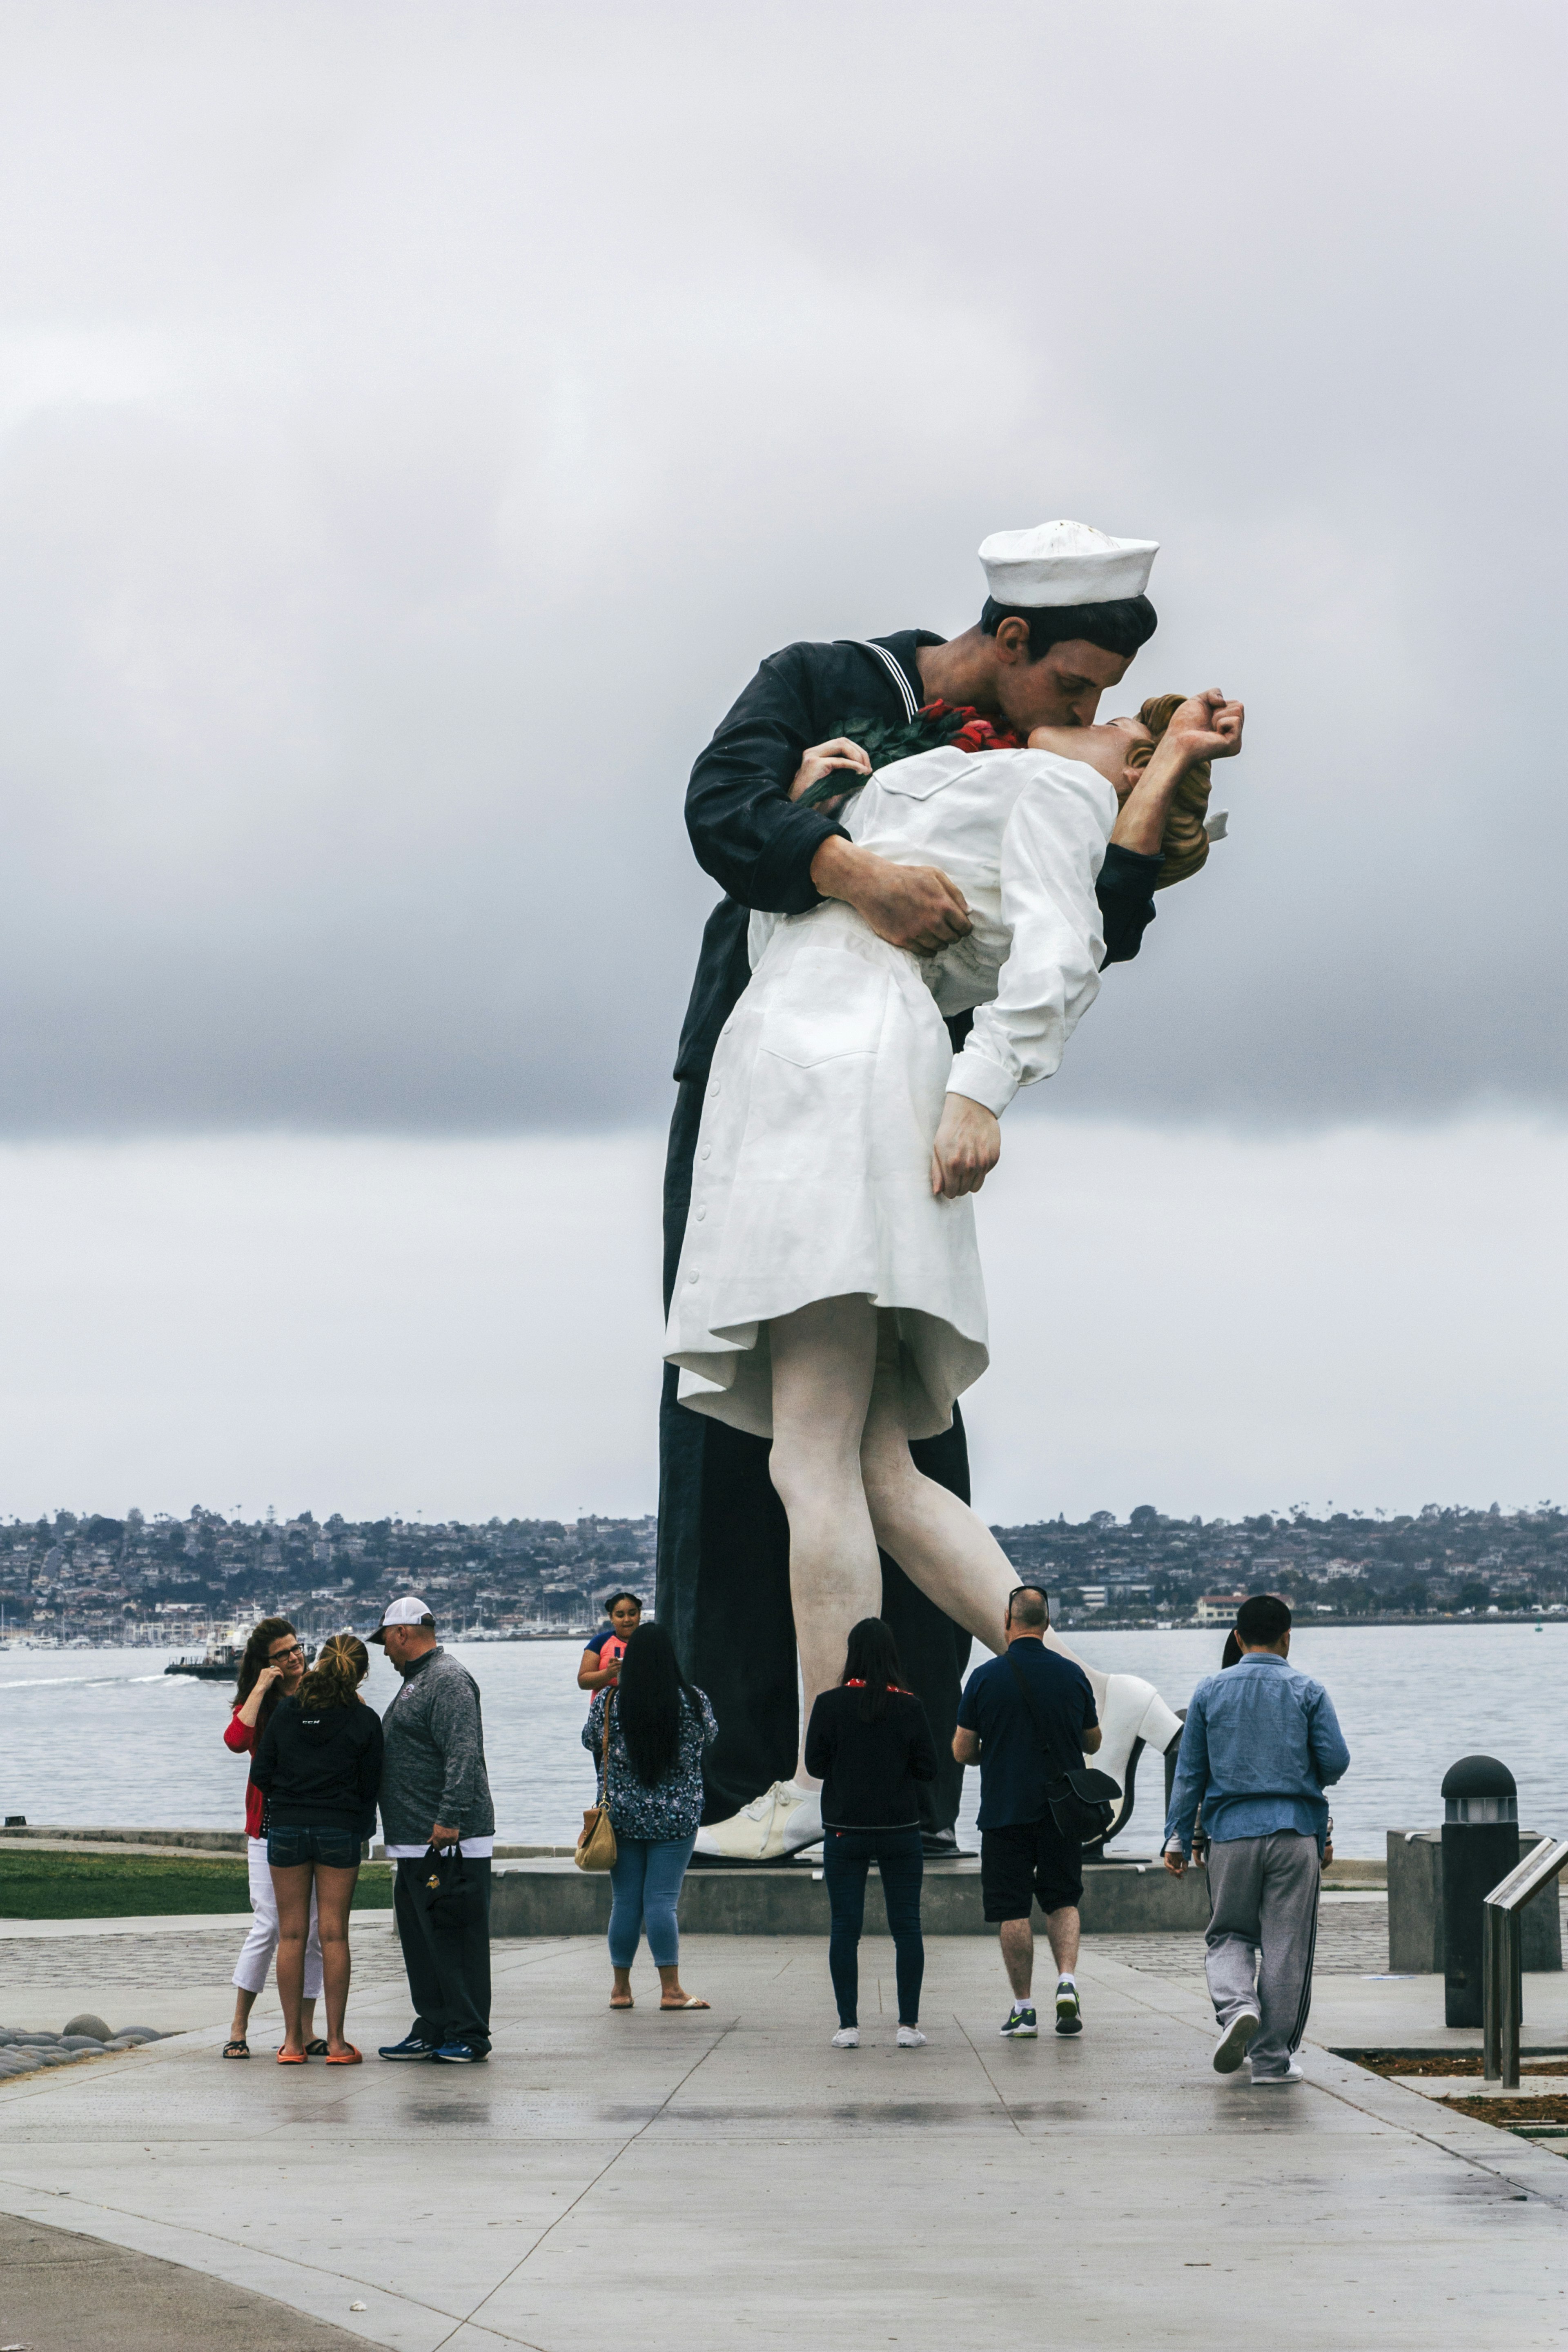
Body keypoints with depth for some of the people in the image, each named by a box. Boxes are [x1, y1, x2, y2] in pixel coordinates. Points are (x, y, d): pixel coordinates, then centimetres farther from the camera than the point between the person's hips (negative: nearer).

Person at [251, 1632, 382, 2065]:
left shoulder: (285, 1711, -2)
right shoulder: (363, 1720, -6)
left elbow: (262, 1774, 0)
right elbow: (370, 1785, -2)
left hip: (286, 1828, 1)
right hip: (340, 1831, -1)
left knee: (291, 1934, 6)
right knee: (334, 1935, 2)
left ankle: (293, 2040, 6)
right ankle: (336, 2041, 1)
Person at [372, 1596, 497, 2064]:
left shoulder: (448, 1681, -12)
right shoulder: (416, 1681, 21)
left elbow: (464, 1756, -23)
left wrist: (450, 1819, -28)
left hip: (450, 1843, -11)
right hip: (416, 1844, 11)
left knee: (455, 1936, -8)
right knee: (420, 1937, 12)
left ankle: (469, 2037, -5)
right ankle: (433, 2031, 17)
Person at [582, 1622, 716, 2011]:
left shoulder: (608, 1701, -6)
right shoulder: (693, 1702, -6)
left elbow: (590, 1741, 10)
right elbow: (709, 1735, 13)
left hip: (621, 1815, 1)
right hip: (676, 1817, -1)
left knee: (625, 1901, 8)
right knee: (662, 1901, -1)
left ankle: (621, 1988, 14)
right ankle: (671, 1989, -4)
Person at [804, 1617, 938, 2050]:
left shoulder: (829, 1704, -7)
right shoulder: (908, 1706, -6)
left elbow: (815, 1764, -2)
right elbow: (928, 1767, -2)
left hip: (845, 1831, 0)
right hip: (900, 1830, 0)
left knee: (845, 1928, 5)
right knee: (906, 1926, 6)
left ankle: (849, 2026, 2)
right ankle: (908, 2025, 4)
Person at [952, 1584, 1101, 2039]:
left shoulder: (986, 1677, -7)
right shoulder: (1072, 1674, -1)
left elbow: (962, 1751, -4)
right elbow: (1093, 1742, 11)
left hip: (1005, 1811, -2)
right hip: (1063, 1810, 2)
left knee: (1012, 1910, 4)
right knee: (1063, 1900, 13)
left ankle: (1023, 2008, 3)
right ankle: (1067, 1982, -9)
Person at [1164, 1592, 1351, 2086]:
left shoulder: (1210, 1692, 6)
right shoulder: (1308, 1692, 1)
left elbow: (1189, 1772, 6)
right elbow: (1337, 1761, -3)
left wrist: (1178, 1837, 11)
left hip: (1232, 1833, 1)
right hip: (1296, 1832, -1)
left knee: (1229, 1937, 13)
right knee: (1286, 1947, 4)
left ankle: (1237, 2007, -16)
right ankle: (1273, 2058, 4)